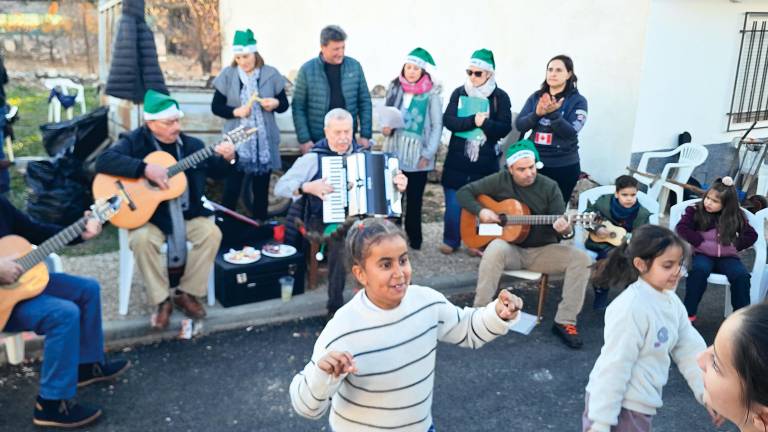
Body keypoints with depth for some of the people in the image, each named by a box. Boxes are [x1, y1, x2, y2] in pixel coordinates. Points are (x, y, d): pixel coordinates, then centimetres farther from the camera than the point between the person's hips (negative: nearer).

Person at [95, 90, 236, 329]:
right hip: (147, 215, -3)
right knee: (142, 239, -32)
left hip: (187, 215, 3)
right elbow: (104, 161, -23)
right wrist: (146, 168, -31)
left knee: (212, 232, -21)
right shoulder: (134, 141, -6)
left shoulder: (192, 144, 6)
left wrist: (228, 158, -12)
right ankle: (162, 301, -13)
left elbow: (217, 171, 11)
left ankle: (186, 293, -4)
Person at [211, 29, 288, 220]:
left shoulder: (271, 74, 1)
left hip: (264, 141, 1)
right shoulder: (227, 74, 1)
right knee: (231, 188, -3)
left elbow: (284, 104, 8)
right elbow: (216, 106, 4)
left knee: (261, 189, 9)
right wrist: (235, 111, -14)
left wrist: (275, 103, -15)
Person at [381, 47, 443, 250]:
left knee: (414, 199, 5)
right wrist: (385, 128, -8)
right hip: (394, 152, 3)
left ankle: (413, 239, 19)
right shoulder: (394, 87, 6)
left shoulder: (431, 93, -5)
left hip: (417, 155, -3)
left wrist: (428, 154, -10)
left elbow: (437, 126, -4)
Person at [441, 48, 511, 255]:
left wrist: (484, 123, -22)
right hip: (457, 158, 1)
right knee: (453, 203, 3)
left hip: (486, 161, -1)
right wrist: (473, 121, -19)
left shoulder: (500, 97, 0)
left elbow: (504, 128, -7)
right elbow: (448, 120, -8)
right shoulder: (459, 93, 4)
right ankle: (451, 241, 21)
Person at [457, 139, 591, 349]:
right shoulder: (500, 181, -2)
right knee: (495, 249, -38)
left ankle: (565, 322, -11)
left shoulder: (549, 187, 1)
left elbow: (561, 223, -4)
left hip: (542, 250, 2)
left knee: (581, 258, -21)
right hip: (509, 248, -2)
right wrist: (480, 211, -16)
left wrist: (566, 230, -28)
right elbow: (463, 193, 1)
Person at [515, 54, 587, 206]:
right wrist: (537, 114, -19)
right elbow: (519, 125, -2)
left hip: (564, 167, -3)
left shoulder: (578, 101, -5)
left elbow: (570, 132, -16)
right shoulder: (535, 97, 5)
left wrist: (552, 113, -28)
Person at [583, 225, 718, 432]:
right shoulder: (630, 308, -24)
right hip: (618, 405, -9)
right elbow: (614, 366, -23)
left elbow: (690, 350, 8)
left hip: (642, 405, 9)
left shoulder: (672, 302, 3)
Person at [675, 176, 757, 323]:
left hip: (727, 257, 2)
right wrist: (700, 243, -14)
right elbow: (682, 228, -10)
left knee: (742, 275, -27)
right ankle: (689, 313, -28)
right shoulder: (696, 211, 0)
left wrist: (735, 245, -7)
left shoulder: (736, 216, 7)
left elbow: (751, 235, 5)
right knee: (699, 270, -35)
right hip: (703, 254, -2)